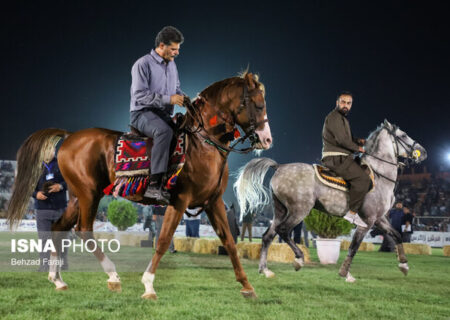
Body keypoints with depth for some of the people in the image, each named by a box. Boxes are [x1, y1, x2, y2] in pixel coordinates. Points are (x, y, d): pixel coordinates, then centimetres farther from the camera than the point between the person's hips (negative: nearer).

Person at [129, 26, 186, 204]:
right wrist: (168, 99, -23)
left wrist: (182, 98, 3)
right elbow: (139, 95, -17)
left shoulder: (172, 65, 17)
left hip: (165, 115, 8)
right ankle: (154, 186, -42)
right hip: (142, 113, -8)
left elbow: (176, 89, 27)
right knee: (164, 131, -38)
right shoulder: (143, 64, -8)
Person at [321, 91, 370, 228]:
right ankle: (352, 213, -20)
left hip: (341, 158, 11)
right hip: (336, 158, -11)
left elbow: (348, 137, 33)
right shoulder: (334, 117, -11)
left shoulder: (342, 118, 23)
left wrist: (358, 141, 12)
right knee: (363, 178, -21)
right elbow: (342, 140, -20)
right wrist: (358, 148, -7)